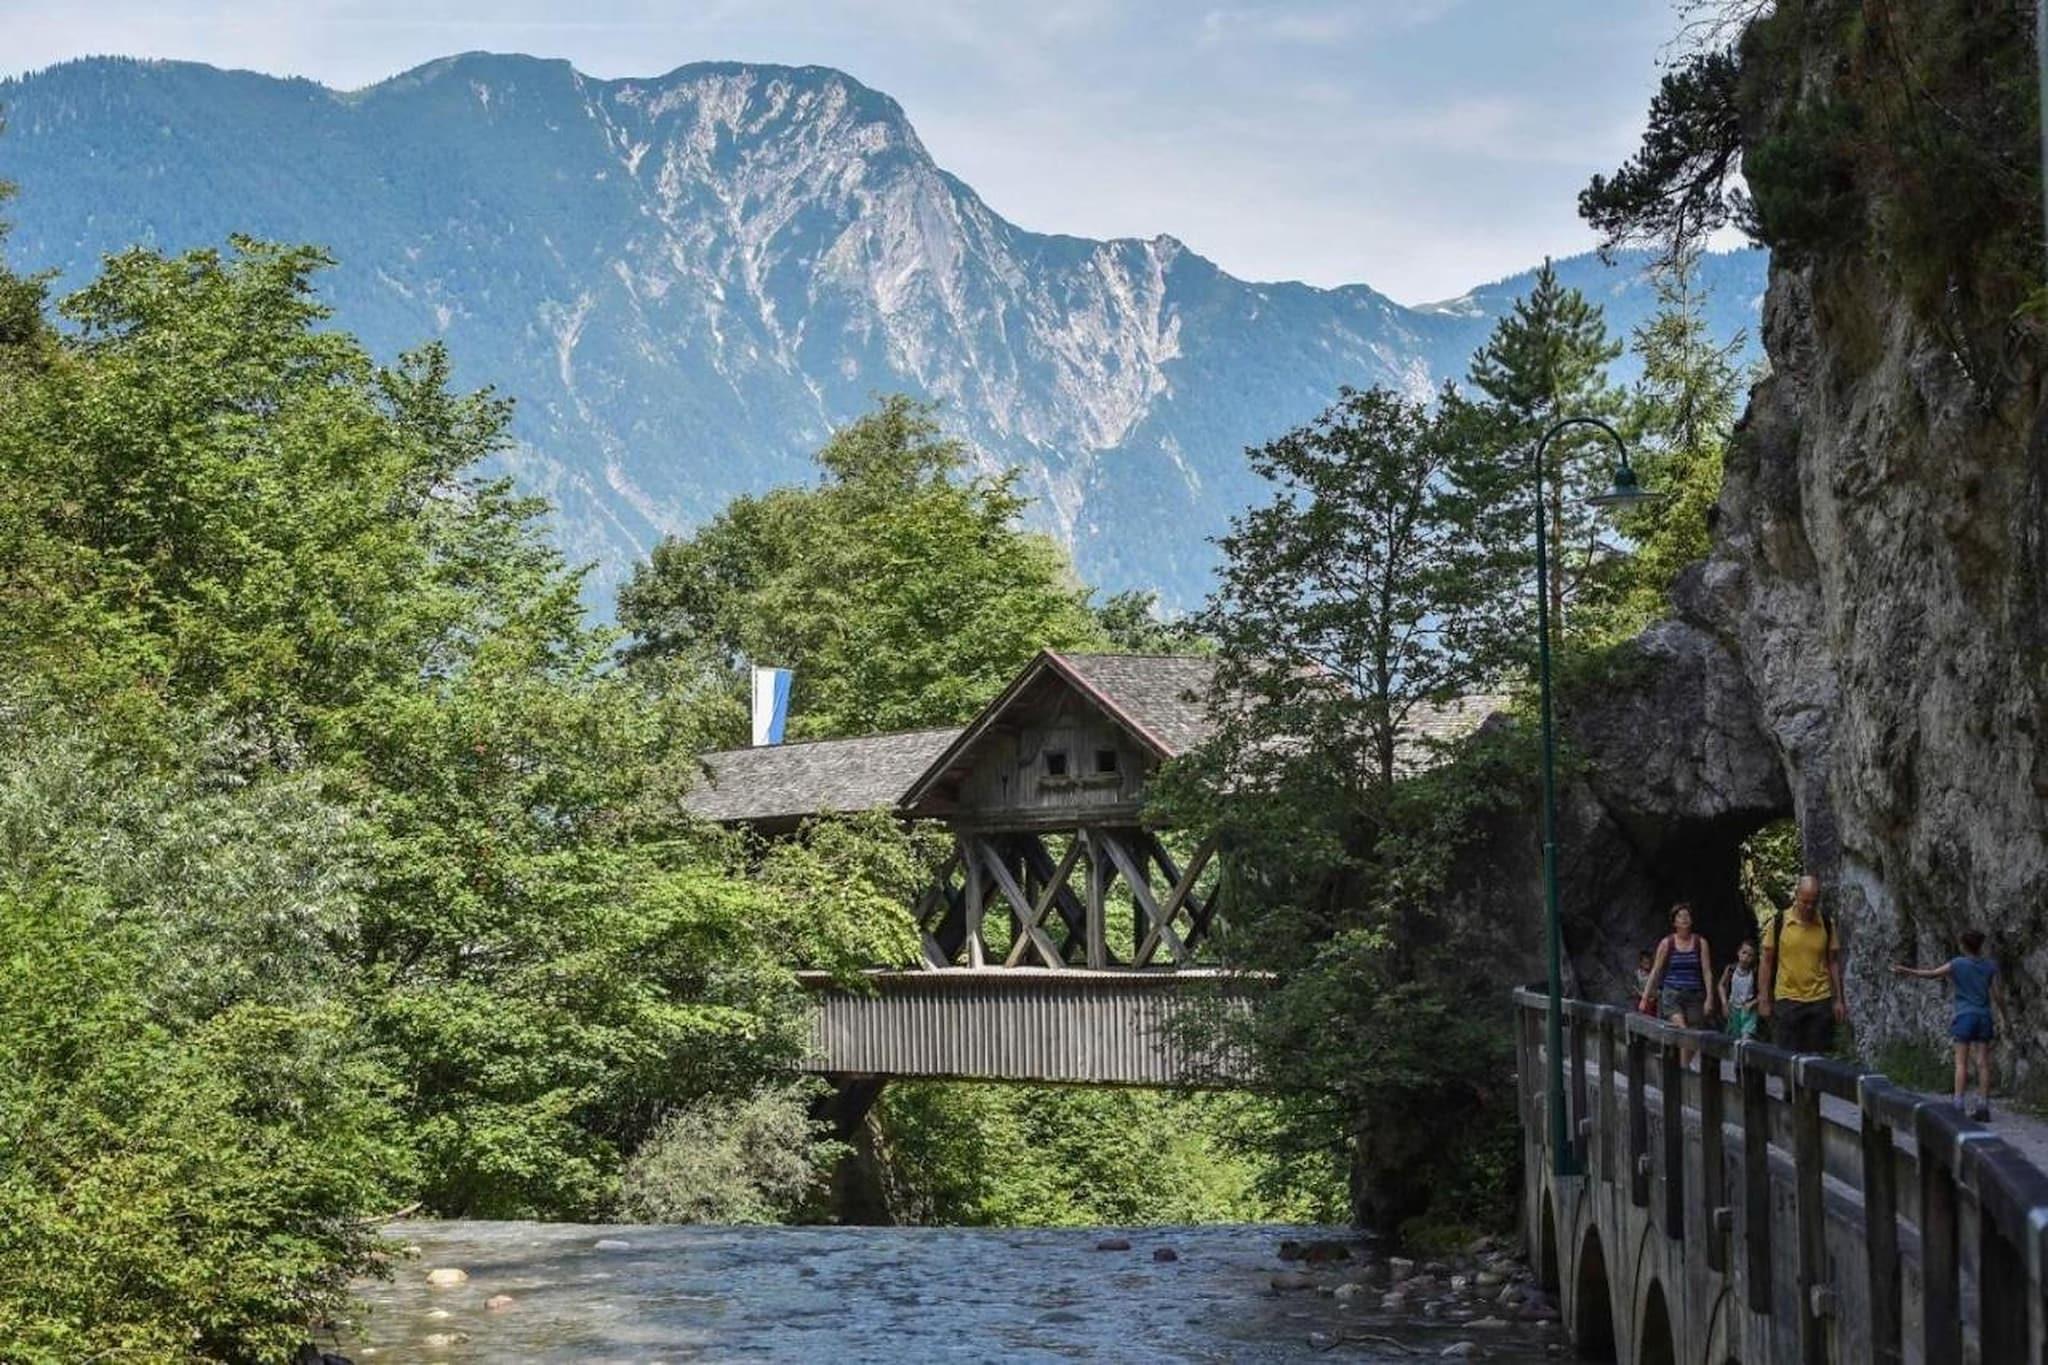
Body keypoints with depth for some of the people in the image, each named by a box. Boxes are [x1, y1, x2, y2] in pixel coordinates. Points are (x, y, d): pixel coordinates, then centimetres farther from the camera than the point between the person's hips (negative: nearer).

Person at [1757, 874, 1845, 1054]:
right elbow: (1767, 963, 3)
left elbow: (1833, 962, 10)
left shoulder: (1827, 923, 4)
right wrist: (1764, 1000, 0)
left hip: (1820, 1000, 1)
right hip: (1787, 1000, -1)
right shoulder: (1778, 922, -2)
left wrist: (1839, 999, 6)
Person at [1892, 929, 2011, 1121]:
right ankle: (1983, 1107, -1)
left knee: (1961, 1063, -2)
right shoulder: (1990, 966, 6)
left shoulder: (1957, 964, -1)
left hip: (1965, 1015, -2)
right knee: (1983, 1063, 2)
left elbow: (1931, 974, 0)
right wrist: (2004, 1019, 13)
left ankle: (1958, 1106, -8)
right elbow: (1997, 994, 5)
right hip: (1984, 1017, 2)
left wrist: (1906, 971, 8)